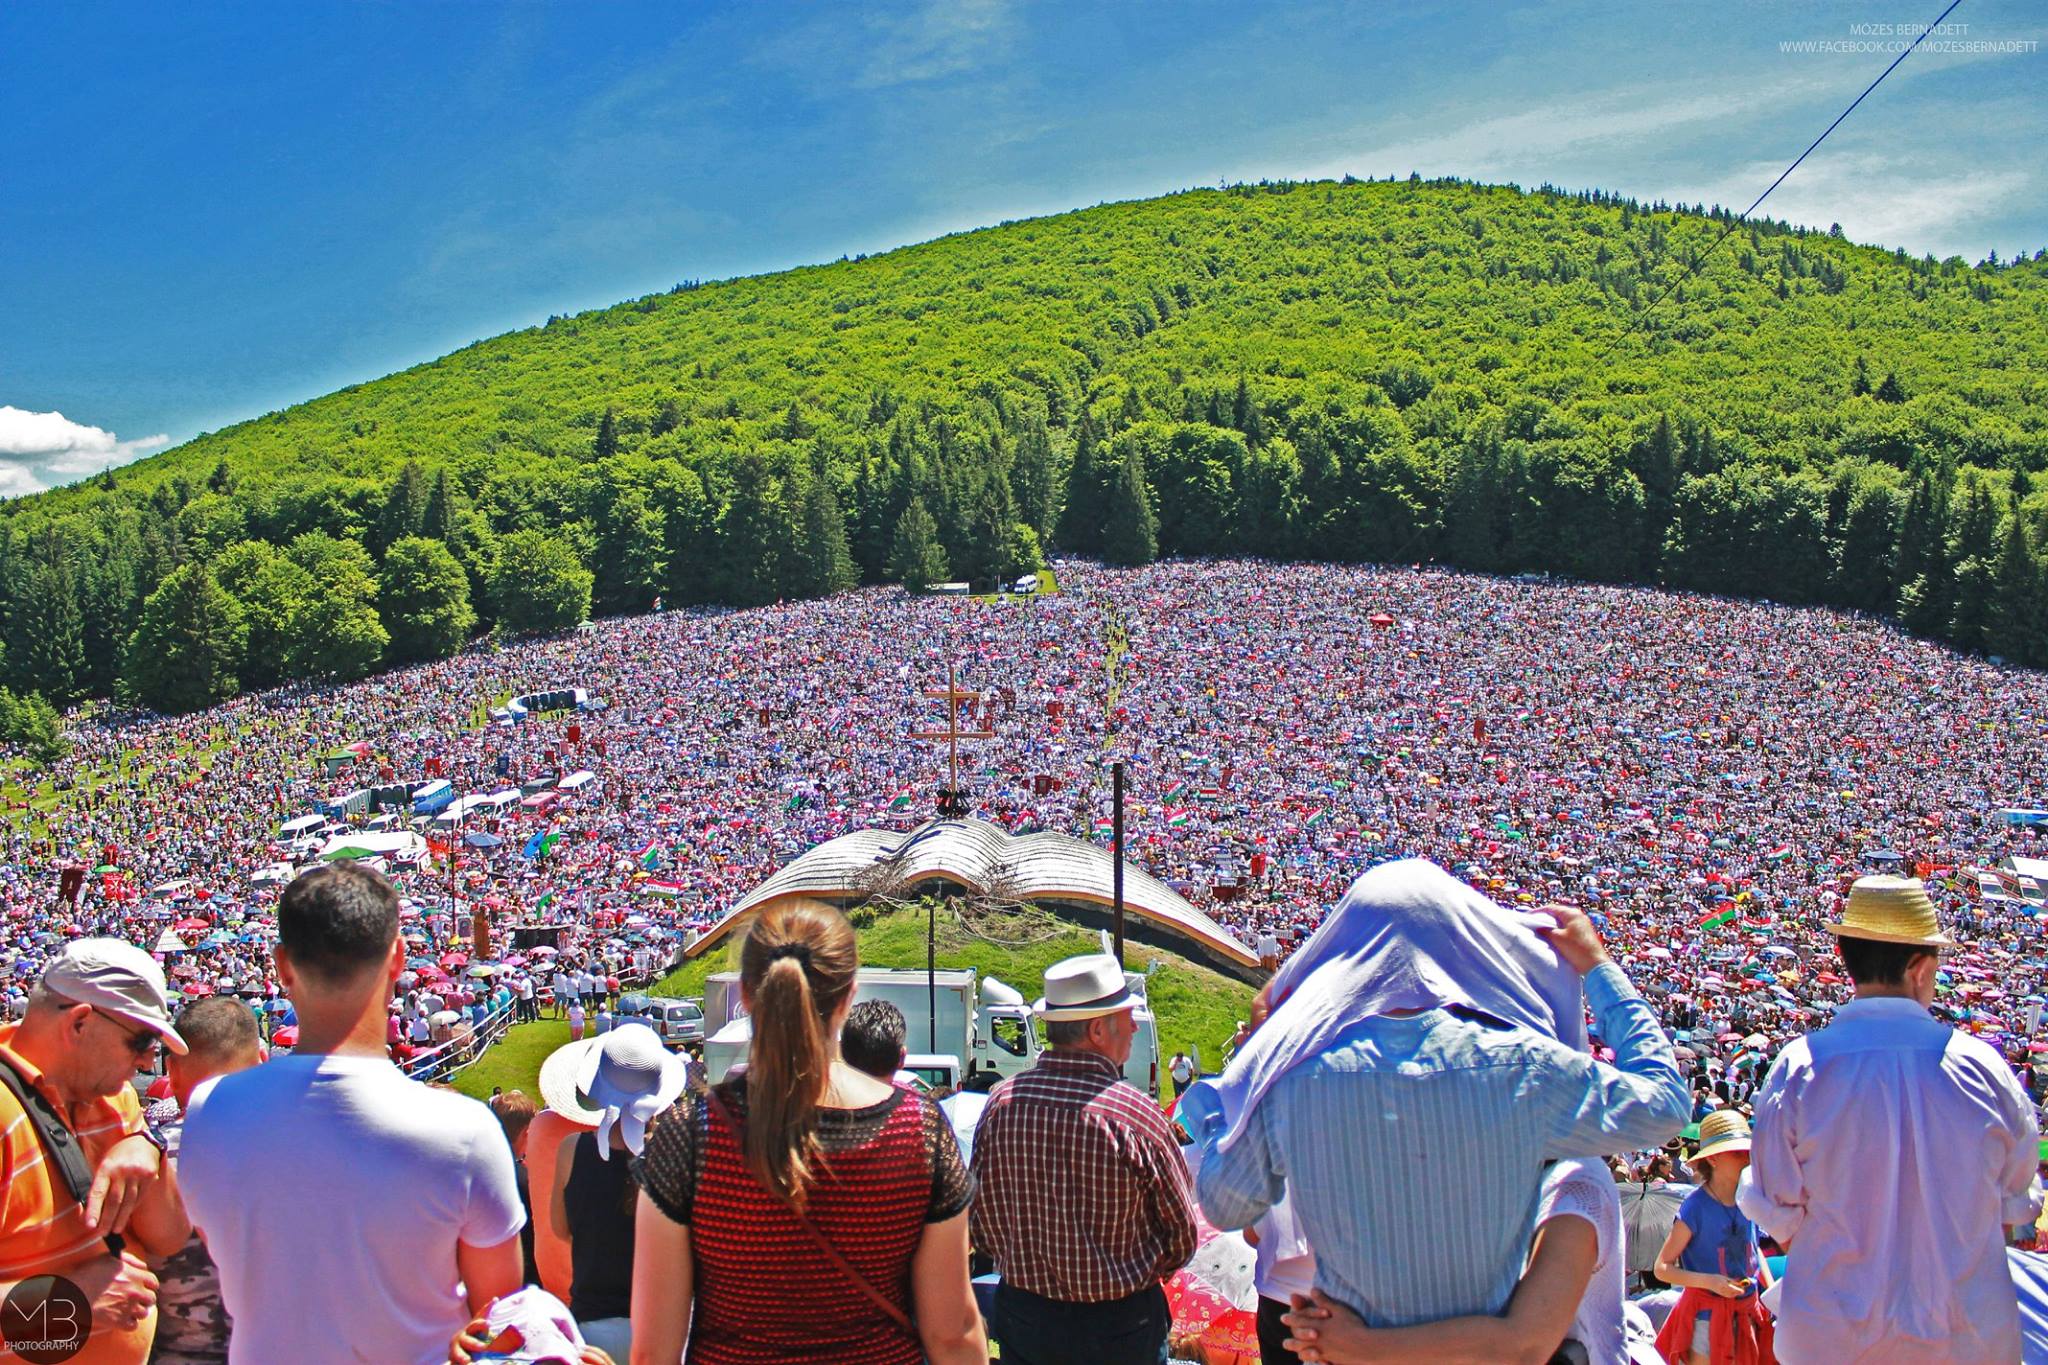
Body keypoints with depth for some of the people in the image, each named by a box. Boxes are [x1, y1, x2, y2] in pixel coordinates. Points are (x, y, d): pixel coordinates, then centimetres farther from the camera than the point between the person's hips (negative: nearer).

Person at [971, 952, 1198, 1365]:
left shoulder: (1002, 1101, -12)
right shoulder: (1137, 1114, -21)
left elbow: (982, 1222, -1)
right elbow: (1181, 1237, -10)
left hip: (1020, 1317, 3)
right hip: (1120, 1329, -3)